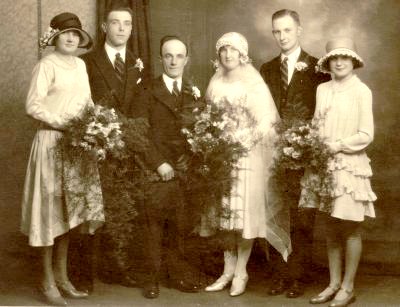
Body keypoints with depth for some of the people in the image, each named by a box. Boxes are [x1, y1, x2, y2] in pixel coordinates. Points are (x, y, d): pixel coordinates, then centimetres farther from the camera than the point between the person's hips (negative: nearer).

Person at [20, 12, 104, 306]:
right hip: (53, 142, -6)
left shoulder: (80, 65, 11)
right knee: (51, 210, 1)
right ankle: (48, 280, 12)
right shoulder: (47, 65, -9)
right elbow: (33, 106, -14)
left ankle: (61, 275, 23)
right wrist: (65, 124, -18)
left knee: (70, 210, 11)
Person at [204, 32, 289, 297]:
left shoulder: (255, 83, -1)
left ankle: (241, 271, 6)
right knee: (224, 211, 4)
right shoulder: (215, 84, 12)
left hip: (248, 154, -4)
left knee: (245, 211, -5)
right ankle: (228, 270, 14)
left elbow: (267, 119, -8)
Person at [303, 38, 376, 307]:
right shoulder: (322, 90, 7)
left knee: (350, 229, 3)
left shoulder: (361, 92, -7)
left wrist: (337, 145, -14)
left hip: (350, 165, -5)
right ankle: (334, 283, 22)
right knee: (330, 227, 10)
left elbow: (366, 135, -8)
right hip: (324, 164, 5)